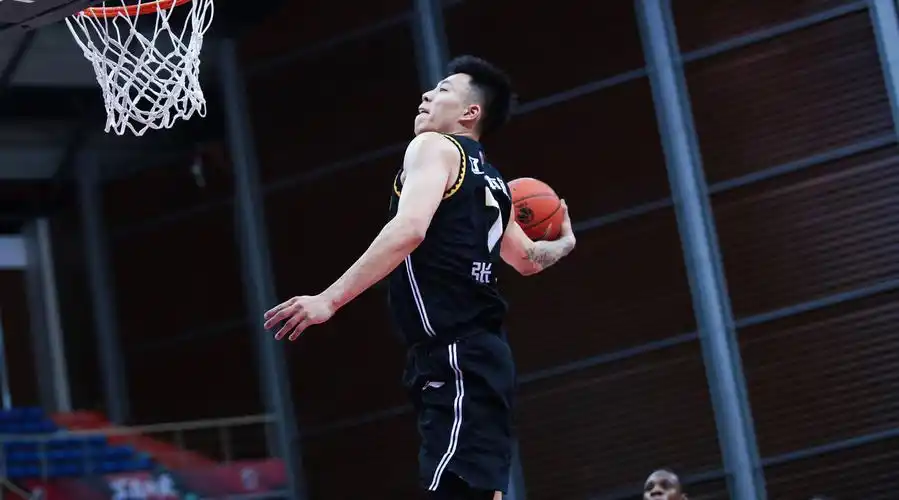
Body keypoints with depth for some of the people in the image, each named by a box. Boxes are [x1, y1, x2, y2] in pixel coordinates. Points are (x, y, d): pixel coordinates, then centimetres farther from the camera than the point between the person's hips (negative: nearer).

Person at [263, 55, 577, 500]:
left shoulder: (433, 147, -2)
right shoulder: (490, 180, 24)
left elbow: (408, 230, -21)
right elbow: (527, 259, 39)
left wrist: (329, 300, -24)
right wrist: (565, 242, 62)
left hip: (454, 356, -10)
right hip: (479, 352, 10)